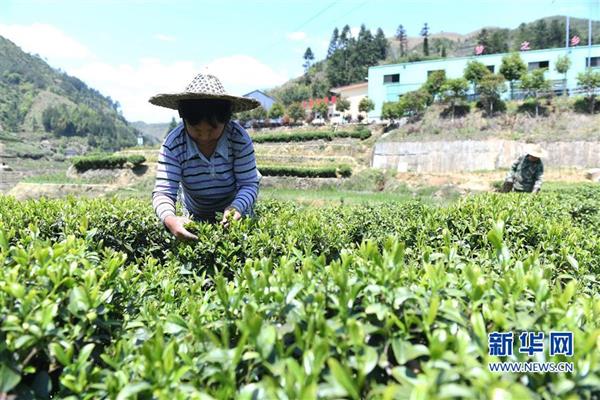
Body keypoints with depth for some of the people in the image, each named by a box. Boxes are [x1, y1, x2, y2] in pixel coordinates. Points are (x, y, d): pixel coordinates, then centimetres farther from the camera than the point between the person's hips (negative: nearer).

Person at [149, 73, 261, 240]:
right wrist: (169, 219, -51)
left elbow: (249, 184, -22)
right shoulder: (173, 144, -26)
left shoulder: (239, 138, -26)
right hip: (195, 218, 0)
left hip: (235, 215, 0)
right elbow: (163, 192, -30)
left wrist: (236, 208, -43)